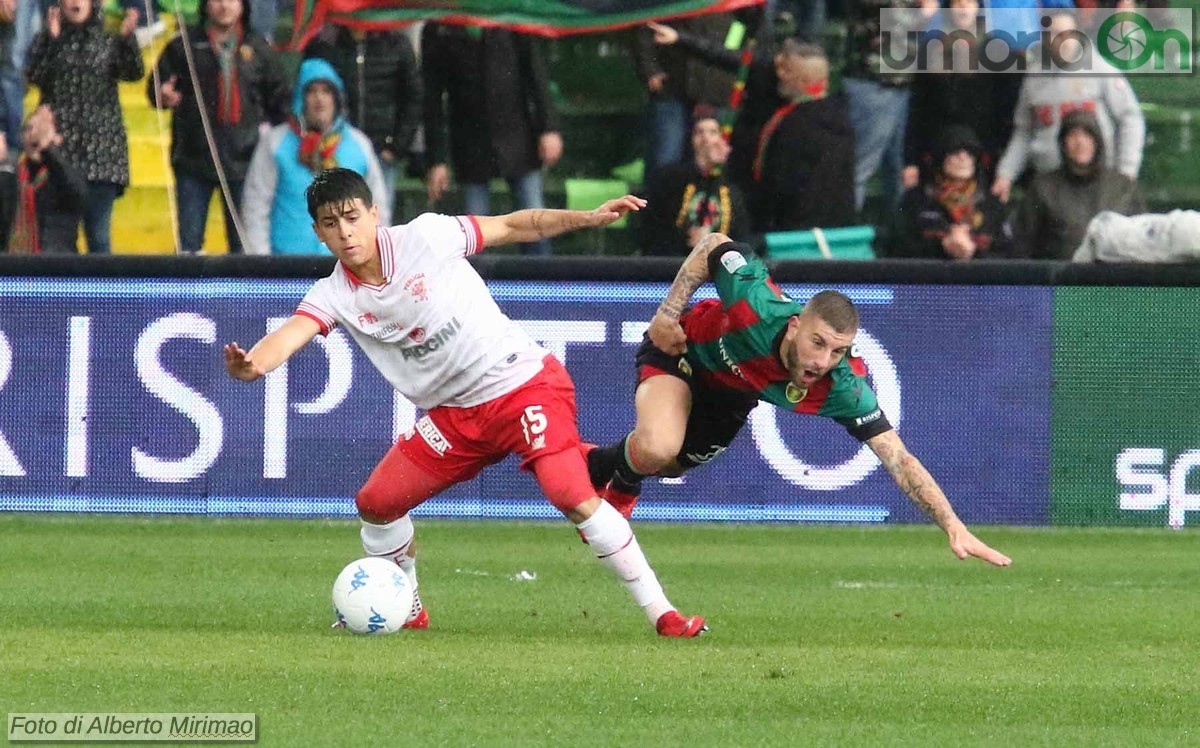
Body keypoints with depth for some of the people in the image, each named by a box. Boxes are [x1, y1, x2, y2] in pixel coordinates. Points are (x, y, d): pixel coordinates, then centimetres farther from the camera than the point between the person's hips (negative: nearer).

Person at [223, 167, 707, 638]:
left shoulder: (425, 237, -14)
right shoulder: (334, 295, -5)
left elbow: (514, 226, -3)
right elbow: (290, 335, -23)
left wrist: (588, 218, -14)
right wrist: (251, 364, -46)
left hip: (524, 383, -5)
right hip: (455, 414, 5)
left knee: (574, 498, -23)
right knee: (376, 503, 3)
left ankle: (661, 613, -17)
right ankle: (406, 611, 26)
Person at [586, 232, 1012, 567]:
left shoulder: (841, 388, -37)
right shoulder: (757, 308, -44)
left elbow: (898, 458, -37)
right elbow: (714, 246, -24)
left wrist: (954, 528, -45)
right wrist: (669, 311, -22)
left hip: (729, 395, 4)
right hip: (681, 350, -4)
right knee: (657, 449, -29)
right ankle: (605, 463, 6)